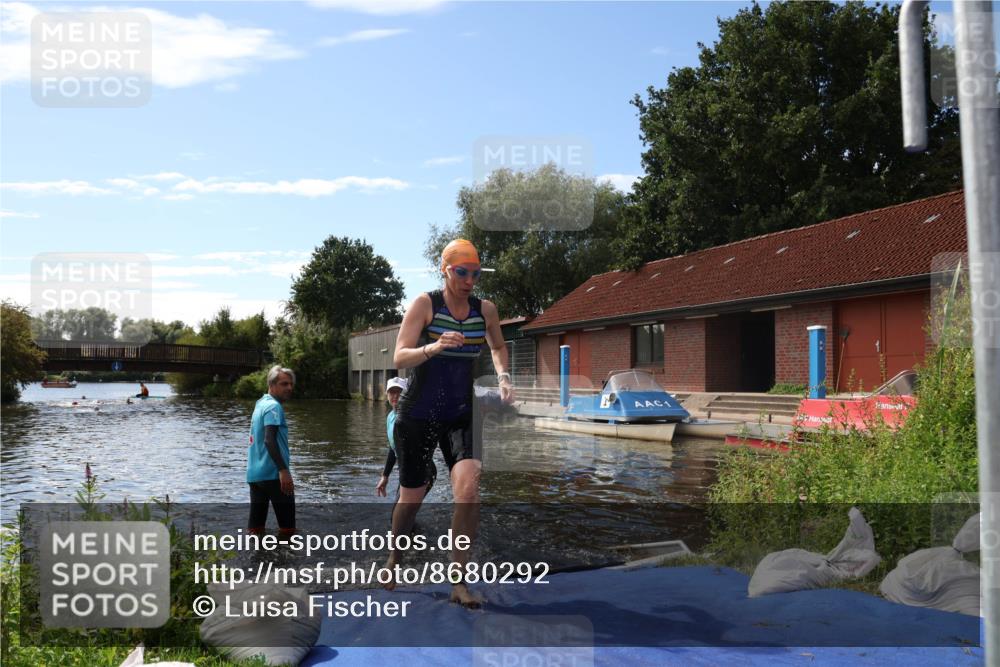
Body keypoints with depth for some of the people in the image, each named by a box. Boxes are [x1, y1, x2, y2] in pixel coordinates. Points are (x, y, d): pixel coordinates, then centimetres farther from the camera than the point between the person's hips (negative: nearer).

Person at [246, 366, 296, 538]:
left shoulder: (260, 403, 16)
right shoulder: (274, 406, -11)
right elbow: (269, 440, -24)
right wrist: (283, 470, -29)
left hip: (254, 473, 9)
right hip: (272, 474, -9)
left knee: (255, 524, 8)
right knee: (287, 526, -2)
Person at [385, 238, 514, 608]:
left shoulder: (486, 310, 2)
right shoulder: (424, 304, -9)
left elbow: (498, 347, 22)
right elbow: (400, 357, -15)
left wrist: (503, 376, 2)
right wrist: (434, 347, -33)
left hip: (461, 415, 2)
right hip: (417, 414, -2)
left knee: (468, 491, -19)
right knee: (411, 497, 9)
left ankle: (459, 584, -7)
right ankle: (394, 558, 38)